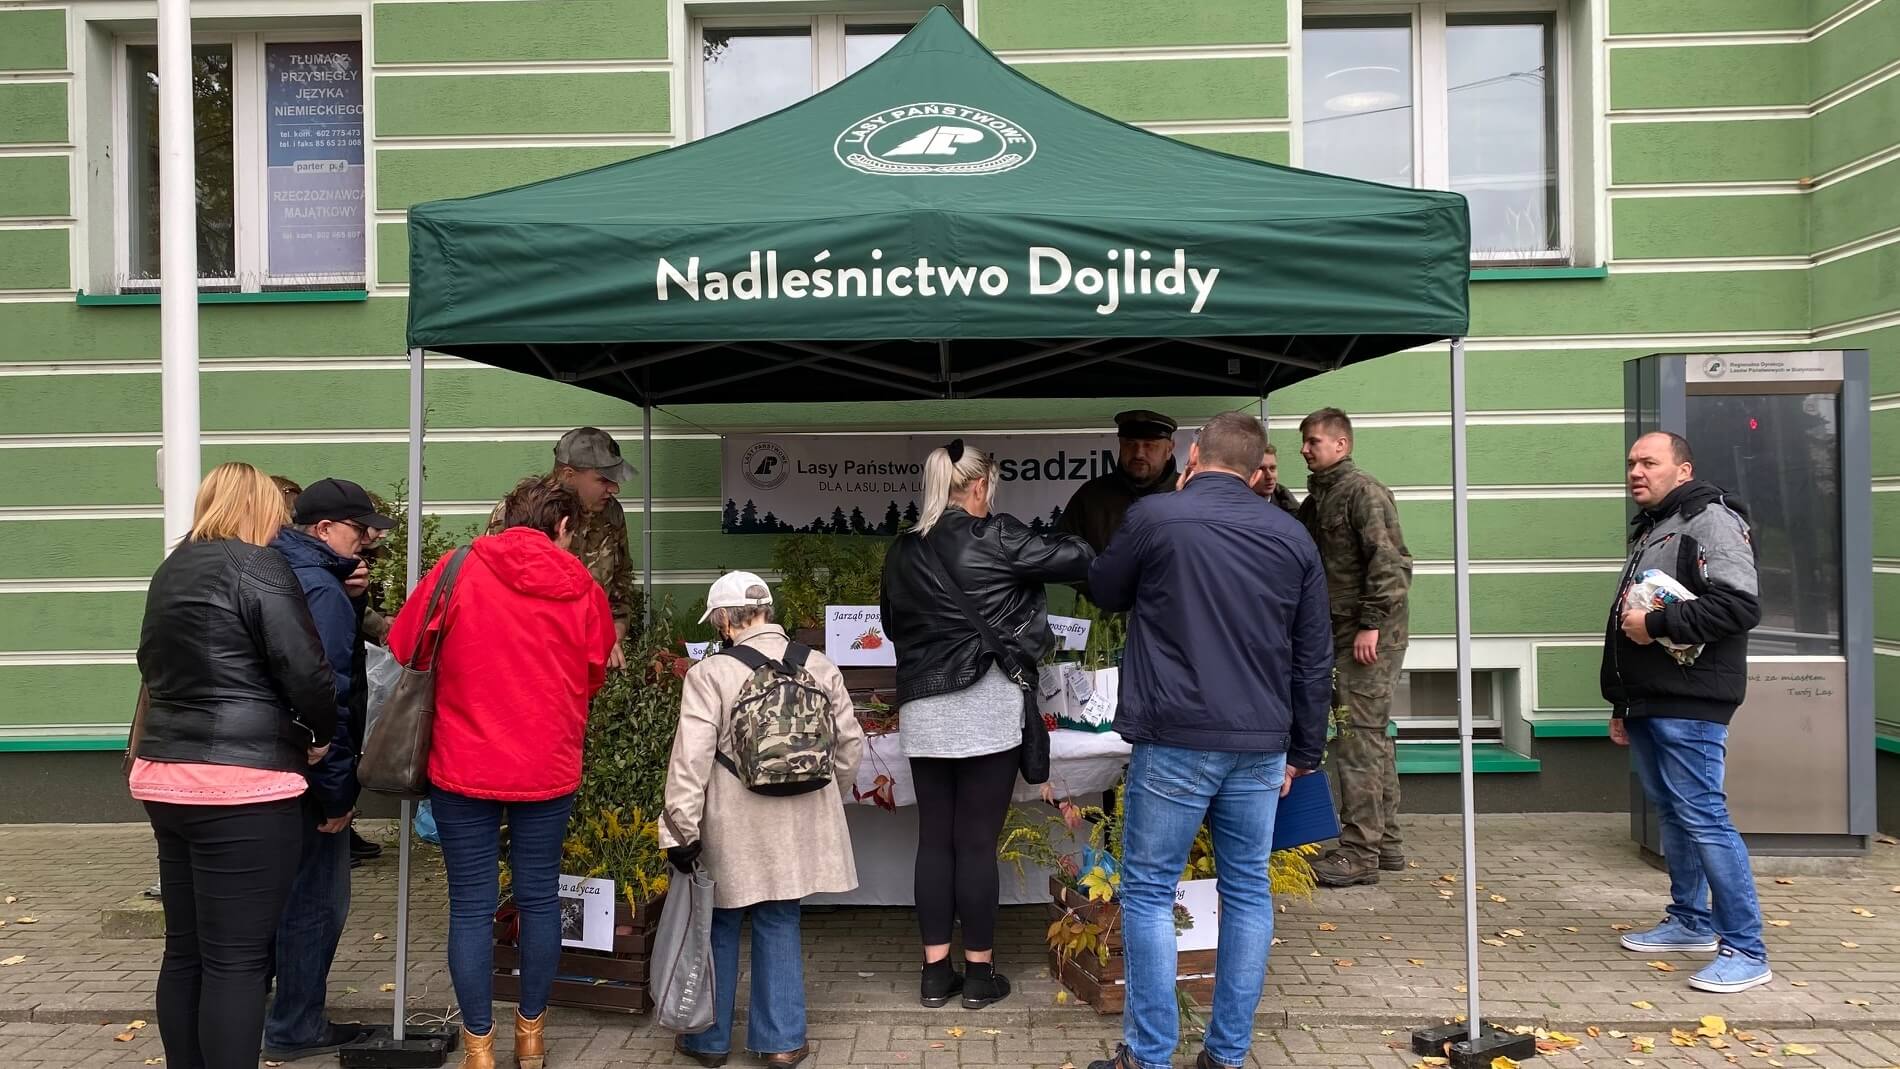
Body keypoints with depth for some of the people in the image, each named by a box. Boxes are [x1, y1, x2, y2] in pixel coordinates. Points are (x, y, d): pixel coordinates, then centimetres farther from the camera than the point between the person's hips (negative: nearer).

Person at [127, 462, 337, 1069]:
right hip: (241, 788, -8)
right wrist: (322, 736, 0)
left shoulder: (172, 570, 16)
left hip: (165, 775, 8)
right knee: (236, 960, -3)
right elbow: (306, 673, -15)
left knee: (184, 950, 15)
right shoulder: (258, 567, -10)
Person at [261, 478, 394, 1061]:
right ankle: (295, 1029, 15)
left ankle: (270, 1013, 33)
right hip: (309, 772, -10)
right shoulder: (321, 589, -20)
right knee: (315, 900, 3)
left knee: (286, 892, 21)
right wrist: (338, 789, -18)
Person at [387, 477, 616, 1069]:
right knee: (540, 899, 14)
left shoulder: (456, 571, -6)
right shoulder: (584, 591, -2)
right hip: (548, 769, 1)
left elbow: (405, 647, 2)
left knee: (471, 907, 7)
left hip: (464, 766, -1)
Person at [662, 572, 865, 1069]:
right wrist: (829, 800, 22)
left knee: (719, 925, 13)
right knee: (779, 924, 14)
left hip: (733, 828, -3)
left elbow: (691, 760, -16)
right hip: (799, 825, 3)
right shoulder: (820, 667, 1)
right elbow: (850, 744, 8)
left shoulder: (710, 674, -12)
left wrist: (682, 830, -9)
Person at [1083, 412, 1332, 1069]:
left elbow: (1105, 592, 14)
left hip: (1175, 742, -4)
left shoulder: (1154, 518, -5)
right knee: (1248, 892, 13)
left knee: (1149, 893, 5)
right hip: (1262, 745, 4)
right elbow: (1314, 658, 10)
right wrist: (1303, 751, 18)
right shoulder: (1292, 536, 8)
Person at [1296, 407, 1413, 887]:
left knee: (1358, 736, -9)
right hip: (1341, 631, 9)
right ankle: (1385, 842, 22)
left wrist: (1371, 623, -21)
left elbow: (1388, 561, -18)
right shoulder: (1316, 498, 17)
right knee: (1373, 736, 13)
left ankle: (1360, 850, -4)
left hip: (1369, 635, -9)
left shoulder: (1363, 491, -10)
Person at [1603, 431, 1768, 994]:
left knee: (1702, 817, -9)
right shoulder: (1648, 530, 22)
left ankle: (1746, 950, -3)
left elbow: (1740, 604, -22)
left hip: (1688, 703, -9)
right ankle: (1691, 922, 26)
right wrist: (1621, 704, 24)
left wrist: (1656, 622, -18)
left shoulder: (1711, 520, -8)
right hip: (1646, 703, 9)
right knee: (1671, 813, 15)